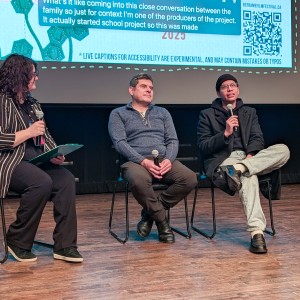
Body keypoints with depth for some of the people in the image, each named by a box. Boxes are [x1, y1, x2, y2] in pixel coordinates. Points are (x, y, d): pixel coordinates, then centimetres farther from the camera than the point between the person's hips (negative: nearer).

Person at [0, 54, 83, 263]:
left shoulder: (33, 104, 19)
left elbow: (46, 137, 19)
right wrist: (29, 132, -13)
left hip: (38, 160, 7)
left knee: (66, 180, -20)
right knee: (42, 182, -33)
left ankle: (65, 245, -18)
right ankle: (18, 243, -14)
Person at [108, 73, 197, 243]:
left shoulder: (163, 113, 25)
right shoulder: (118, 114, 14)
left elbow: (173, 140, 14)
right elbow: (120, 143, -1)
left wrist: (169, 159, -10)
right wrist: (143, 161, -18)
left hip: (164, 160, 4)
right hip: (135, 161, -4)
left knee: (190, 178, -26)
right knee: (139, 180, -40)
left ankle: (150, 213, -7)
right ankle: (162, 220, -14)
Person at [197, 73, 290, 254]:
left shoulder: (249, 112, 22)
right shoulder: (207, 115, 11)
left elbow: (257, 139, 9)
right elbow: (203, 147, 1)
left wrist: (250, 155, -14)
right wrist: (225, 133, -13)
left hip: (248, 158, 4)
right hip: (222, 162, -4)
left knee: (283, 150, -24)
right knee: (248, 176, -40)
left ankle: (240, 168, -39)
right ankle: (257, 232, -51)